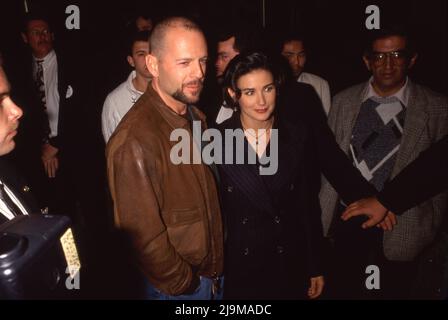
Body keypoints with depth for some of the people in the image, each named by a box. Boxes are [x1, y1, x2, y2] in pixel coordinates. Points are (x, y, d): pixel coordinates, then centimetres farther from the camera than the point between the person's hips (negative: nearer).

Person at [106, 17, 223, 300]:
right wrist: (184, 283, -11)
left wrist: (216, 268, 8)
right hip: (179, 287, -7)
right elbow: (145, 236, -24)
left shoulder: (196, 117, -2)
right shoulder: (135, 140, -29)